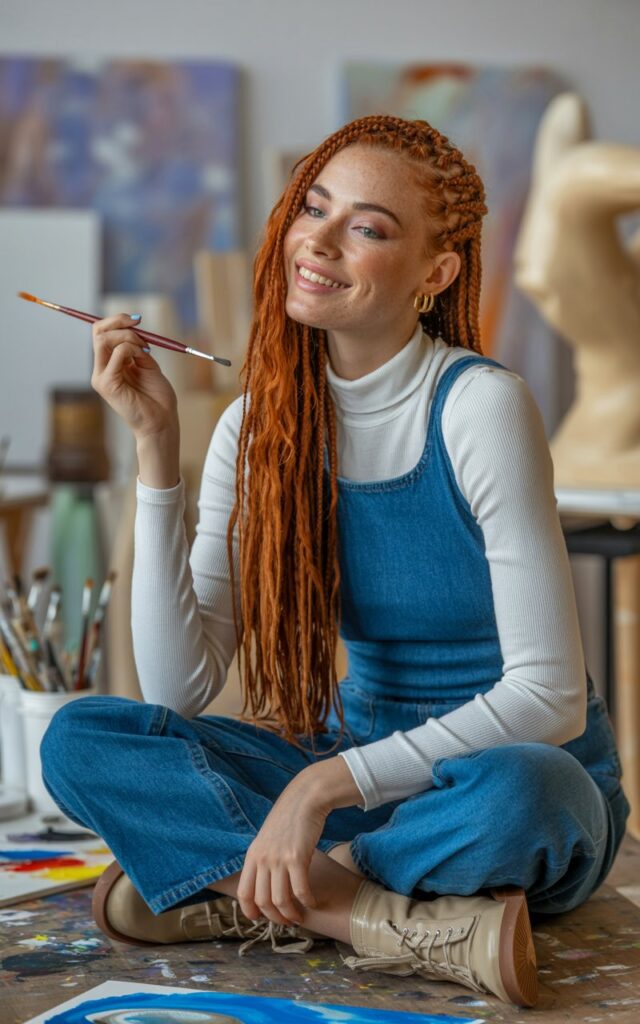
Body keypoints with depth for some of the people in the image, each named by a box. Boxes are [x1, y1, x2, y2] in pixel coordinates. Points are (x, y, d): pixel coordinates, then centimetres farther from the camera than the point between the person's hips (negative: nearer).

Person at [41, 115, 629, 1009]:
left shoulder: (479, 407, -16)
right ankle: (398, 920, -24)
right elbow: (179, 691, -10)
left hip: (521, 773, -4)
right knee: (80, 740, -14)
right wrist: (157, 446, -14)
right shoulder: (261, 427, -1)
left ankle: (219, 884, -18)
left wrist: (329, 783, -28)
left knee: (513, 794, -40)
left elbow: (548, 696, -20)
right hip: (361, 765, 5)